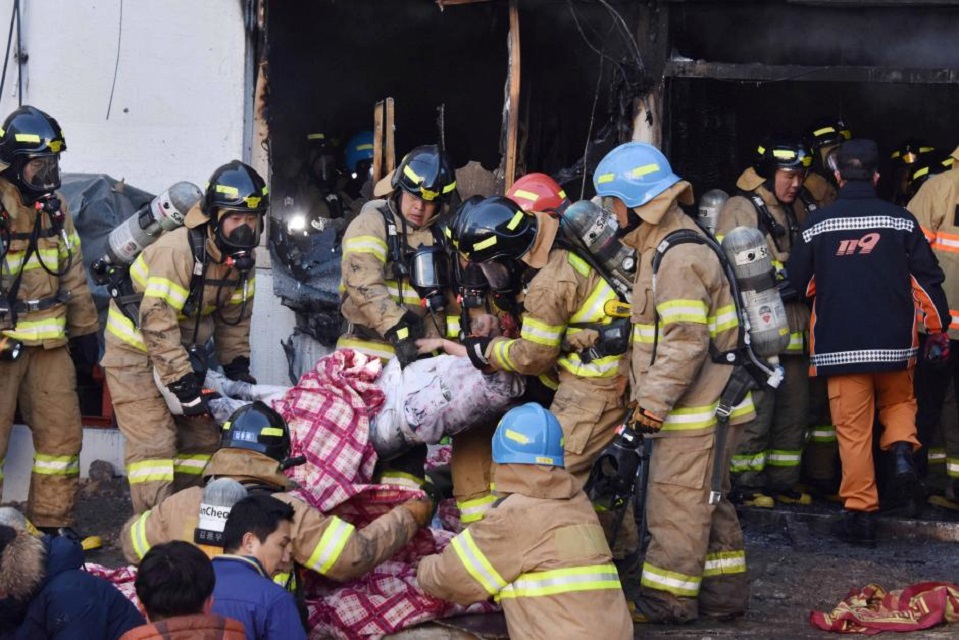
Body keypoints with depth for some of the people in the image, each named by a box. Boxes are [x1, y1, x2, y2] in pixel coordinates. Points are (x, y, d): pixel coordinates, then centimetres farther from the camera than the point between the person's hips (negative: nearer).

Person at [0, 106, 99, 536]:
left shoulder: (55, 208, 11)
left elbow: (72, 274, 18)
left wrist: (84, 331, 19)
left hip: (49, 342, 6)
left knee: (63, 433, 6)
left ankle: (53, 524, 17)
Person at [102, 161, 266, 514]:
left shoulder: (241, 258, -4)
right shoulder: (178, 251, -30)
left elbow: (234, 316, 9)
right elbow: (157, 325, -31)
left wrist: (237, 366, 0)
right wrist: (184, 385, -29)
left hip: (182, 350, 8)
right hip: (136, 350, -8)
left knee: (202, 435, 8)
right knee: (154, 442, -14)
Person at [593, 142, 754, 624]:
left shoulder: (679, 258, -20)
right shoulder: (670, 246, 14)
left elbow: (685, 342, -25)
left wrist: (653, 401, -21)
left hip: (695, 409, -11)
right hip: (706, 406, 11)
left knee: (676, 505, -2)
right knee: (707, 502, 17)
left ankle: (667, 599, 6)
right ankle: (723, 592, 25)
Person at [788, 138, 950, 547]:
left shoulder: (818, 224, -1)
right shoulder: (900, 220, -1)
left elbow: (798, 282, 7)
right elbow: (927, 278, 2)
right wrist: (938, 328, 13)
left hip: (839, 345, -1)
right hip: (894, 344, 1)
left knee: (853, 429, 5)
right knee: (899, 401, 26)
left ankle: (861, 513, 4)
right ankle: (901, 447, -4)